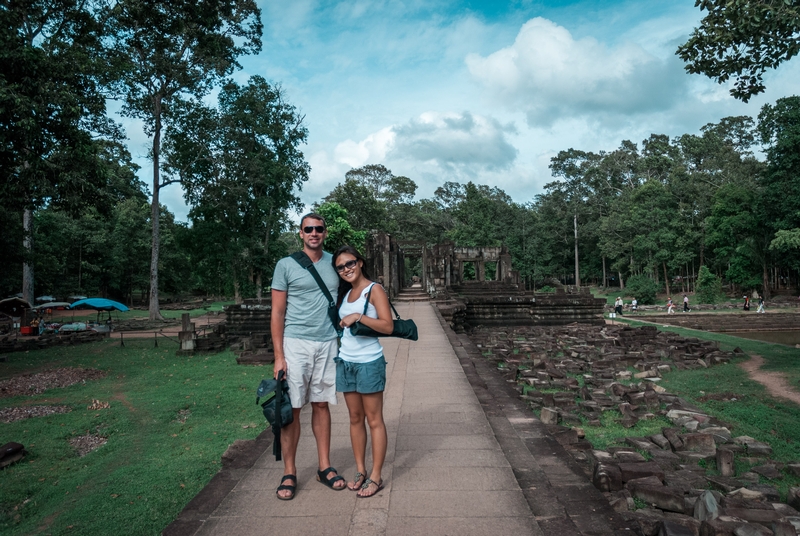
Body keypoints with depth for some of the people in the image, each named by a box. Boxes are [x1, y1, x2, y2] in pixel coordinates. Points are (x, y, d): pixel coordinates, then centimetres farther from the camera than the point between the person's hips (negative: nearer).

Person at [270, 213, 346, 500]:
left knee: (321, 405, 11)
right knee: (291, 409, 1)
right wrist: (278, 356, -8)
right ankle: (289, 473, 14)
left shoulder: (334, 263, 9)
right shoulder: (286, 266, -2)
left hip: (327, 344, 3)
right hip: (295, 344, -3)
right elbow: (277, 313, -2)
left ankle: (325, 467, 22)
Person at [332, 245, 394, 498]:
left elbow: (388, 326, -17)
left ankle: (376, 476, 11)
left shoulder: (374, 290, -8)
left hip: (369, 363, -6)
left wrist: (359, 317, -24)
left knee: (374, 420, 2)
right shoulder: (345, 293, 12)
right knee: (355, 418, 12)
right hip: (345, 362, 7)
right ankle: (360, 471, 23)